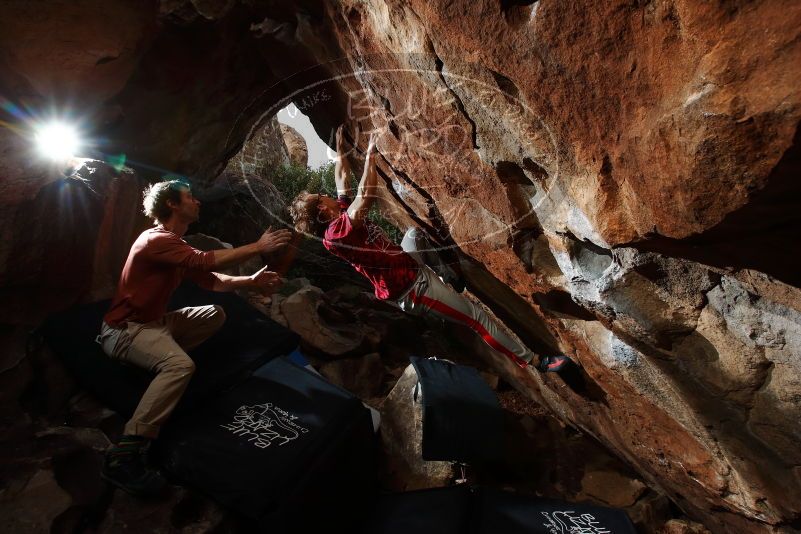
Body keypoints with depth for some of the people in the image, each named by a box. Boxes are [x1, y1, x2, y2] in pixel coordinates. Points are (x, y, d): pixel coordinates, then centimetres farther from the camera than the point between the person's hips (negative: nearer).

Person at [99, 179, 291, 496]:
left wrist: (251, 281, -5)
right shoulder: (157, 240, -20)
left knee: (215, 314, 8)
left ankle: (162, 352, -4)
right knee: (181, 365, -34)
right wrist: (259, 247, -25)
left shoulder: (175, 243, 10)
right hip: (125, 328, -10)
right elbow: (207, 262, -33)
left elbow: (210, 280, 8)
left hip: (153, 321, 10)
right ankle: (124, 456, -28)